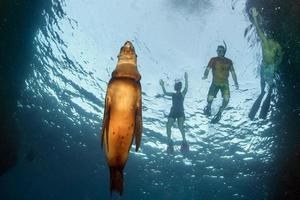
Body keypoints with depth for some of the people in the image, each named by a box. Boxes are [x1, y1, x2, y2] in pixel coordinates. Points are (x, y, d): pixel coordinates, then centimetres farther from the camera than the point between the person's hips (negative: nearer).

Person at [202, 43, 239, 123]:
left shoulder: (228, 61, 6)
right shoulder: (213, 60, 1)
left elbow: (233, 72, 7)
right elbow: (208, 69, -10)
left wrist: (236, 83, -4)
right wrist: (205, 75, -31)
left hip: (225, 83, 1)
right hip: (215, 83, -1)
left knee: (226, 98, -20)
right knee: (209, 99, -11)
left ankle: (219, 113, 2)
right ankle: (208, 107, 26)